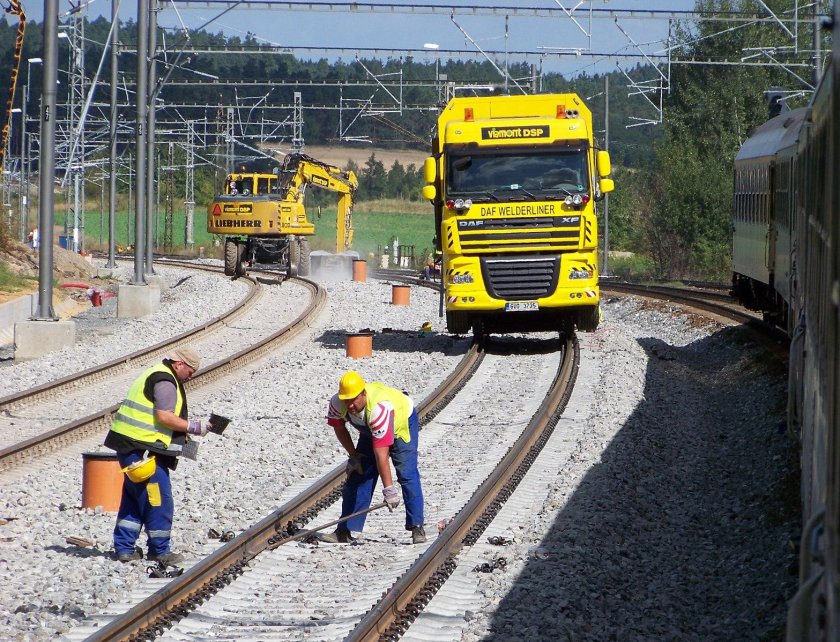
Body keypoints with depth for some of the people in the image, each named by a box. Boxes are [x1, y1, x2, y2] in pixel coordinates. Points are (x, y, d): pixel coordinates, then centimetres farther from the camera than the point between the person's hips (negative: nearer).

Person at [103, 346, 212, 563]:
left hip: (129, 445, 11)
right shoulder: (166, 382, -12)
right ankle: (159, 551, 4)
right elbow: (164, 417, -20)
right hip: (142, 448, -11)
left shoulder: (154, 375, 21)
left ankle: (124, 548, 18)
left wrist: (183, 429, 16)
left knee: (133, 499, 16)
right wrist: (194, 427, -11)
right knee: (158, 501, -3)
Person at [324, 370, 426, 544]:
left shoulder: (379, 408, -45)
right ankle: (345, 531, 2)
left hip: (402, 422, -6)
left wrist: (389, 489, -44)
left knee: (407, 474, -19)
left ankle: (417, 527, -14)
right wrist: (353, 455, -4)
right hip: (370, 431, 6)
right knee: (358, 475, -1)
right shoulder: (337, 404, -28)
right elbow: (339, 427, -2)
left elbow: (381, 453, -46)